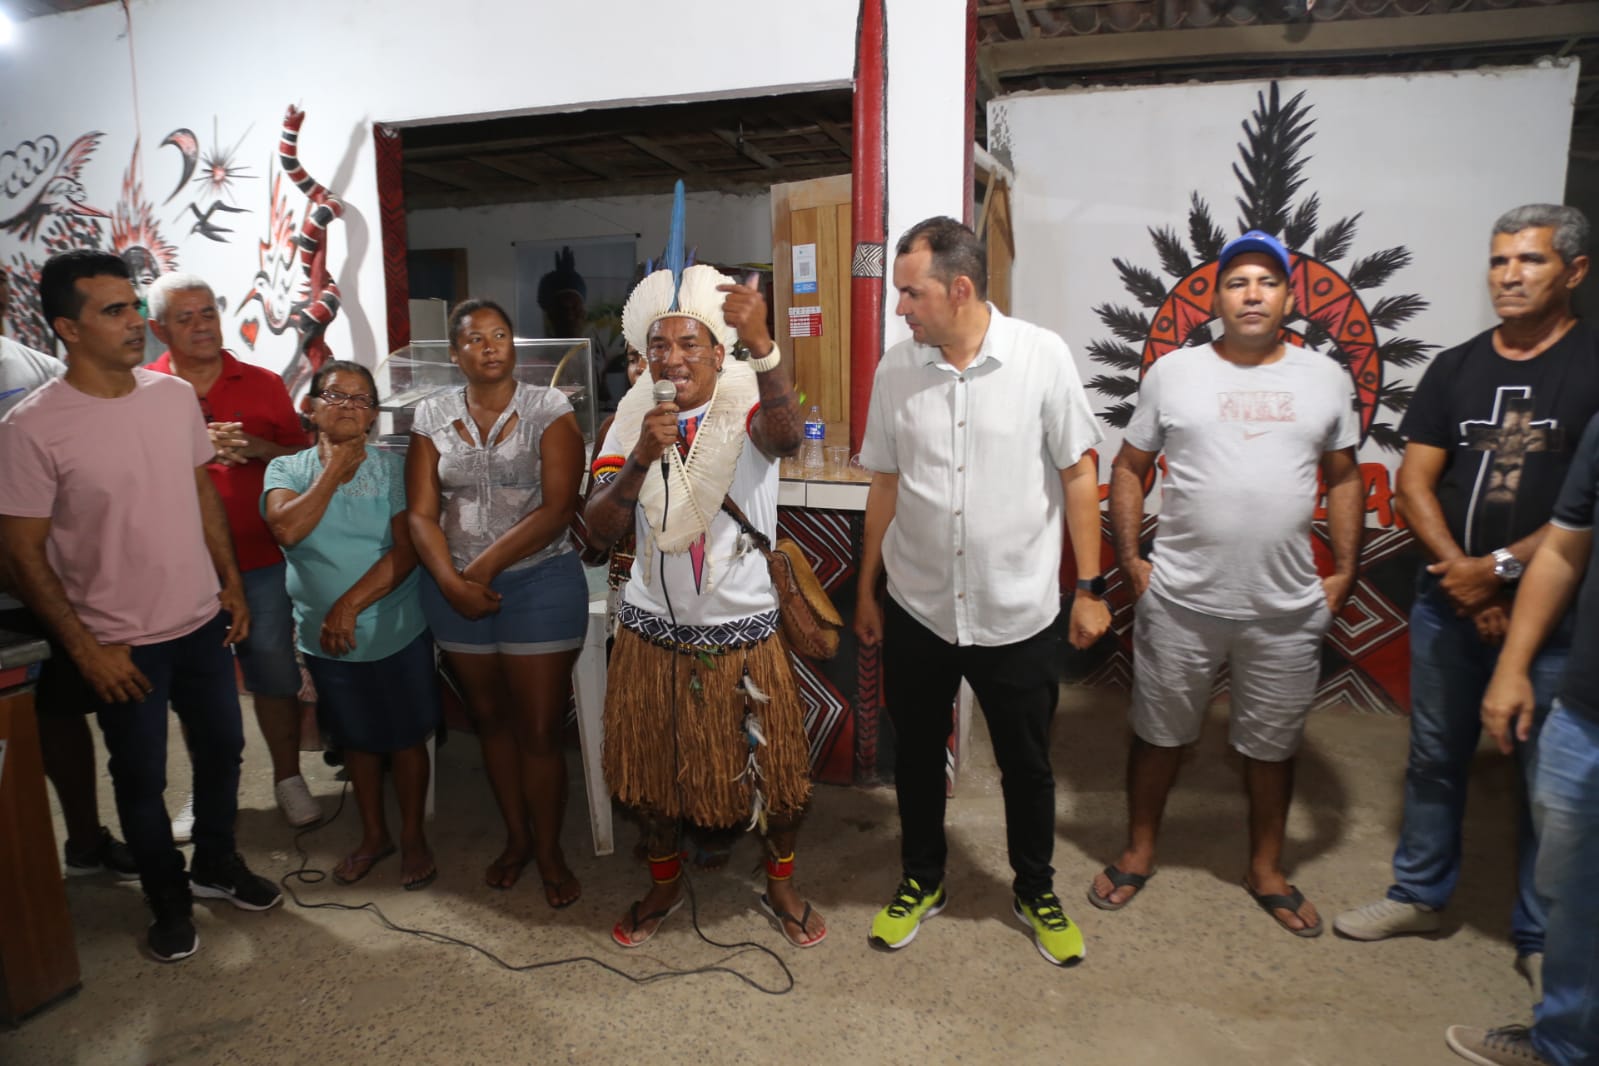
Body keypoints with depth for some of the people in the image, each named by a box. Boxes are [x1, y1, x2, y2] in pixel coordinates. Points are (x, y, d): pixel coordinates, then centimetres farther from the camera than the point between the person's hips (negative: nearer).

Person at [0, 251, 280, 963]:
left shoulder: (176, 396, -3)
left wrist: (232, 583, 7)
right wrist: (85, 648, -13)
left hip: (204, 621, 5)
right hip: (122, 643, -4)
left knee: (221, 747, 18)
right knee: (141, 780, 12)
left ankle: (217, 864, 43)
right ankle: (170, 900, 34)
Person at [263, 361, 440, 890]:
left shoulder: (391, 468, -6)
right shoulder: (286, 468, -1)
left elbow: (406, 550, -15)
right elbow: (287, 528, -21)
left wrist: (350, 604, -22)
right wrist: (333, 471, -14)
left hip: (397, 632, -2)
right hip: (327, 640, 2)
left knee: (407, 737, 10)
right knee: (357, 740, 18)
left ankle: (412, 836, 30)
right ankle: (373, 835, 37)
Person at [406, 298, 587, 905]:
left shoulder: (549, 411, -5)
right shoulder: (433, 417, 5)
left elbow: (558, 508, -14)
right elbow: (421, 513, 0)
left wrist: (485, 566, -17)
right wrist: (452, 581, -15)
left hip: (540, 581, -3)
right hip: (455, 588, 4)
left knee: (539, 730, 3)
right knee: (490, 720, 17)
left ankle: (549, 851, 24)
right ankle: (516, 837, 36)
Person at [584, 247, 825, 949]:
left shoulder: (748, 407, -12)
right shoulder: (634, 420, -2)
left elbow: (787, 437, -38)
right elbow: (599, 533, -10)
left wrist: (762, 345, -54)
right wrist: (640, 459, -25)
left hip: (744, 632, -2)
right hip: (652, 632, 3)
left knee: (773, 770, 12)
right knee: (650, 770, 18)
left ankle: (781, 886, 41)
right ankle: (664, 884, 45)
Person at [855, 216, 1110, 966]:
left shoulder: (1041, 356, -10)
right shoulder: (895, 370, -2)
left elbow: (1078, 471, -5)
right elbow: (885, 484, 6)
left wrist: (1090, 586, -5)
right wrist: (867, 589, 9)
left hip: (1018, 611, -2)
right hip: (917, 608, 3)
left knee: (1027, 764, 15)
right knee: (916, 755, 17)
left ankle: (1035, 891, 39)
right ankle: (921, 881, 41)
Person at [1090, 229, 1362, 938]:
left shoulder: (1326, 379, 5)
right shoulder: (1173, 373, -2)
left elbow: (1343, 478, 12)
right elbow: (1129, 469, 3)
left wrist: (1344, 572, 5)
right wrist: (1130, 560, -4)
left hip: (1287, 609, 2)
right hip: (1180, 602, -2)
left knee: (1272, 745, 16)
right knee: (1160, 734, 13)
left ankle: (1266, 870, 37)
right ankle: (1138, 852, 33)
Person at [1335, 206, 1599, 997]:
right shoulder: (1456, 368, 7)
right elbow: (1414, 483, 2)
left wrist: (1501, 567, -15)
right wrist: (1461, 576, -9)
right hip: (1449, 601, 4)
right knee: (1434, 758, 15)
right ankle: (1420, 894, 32)